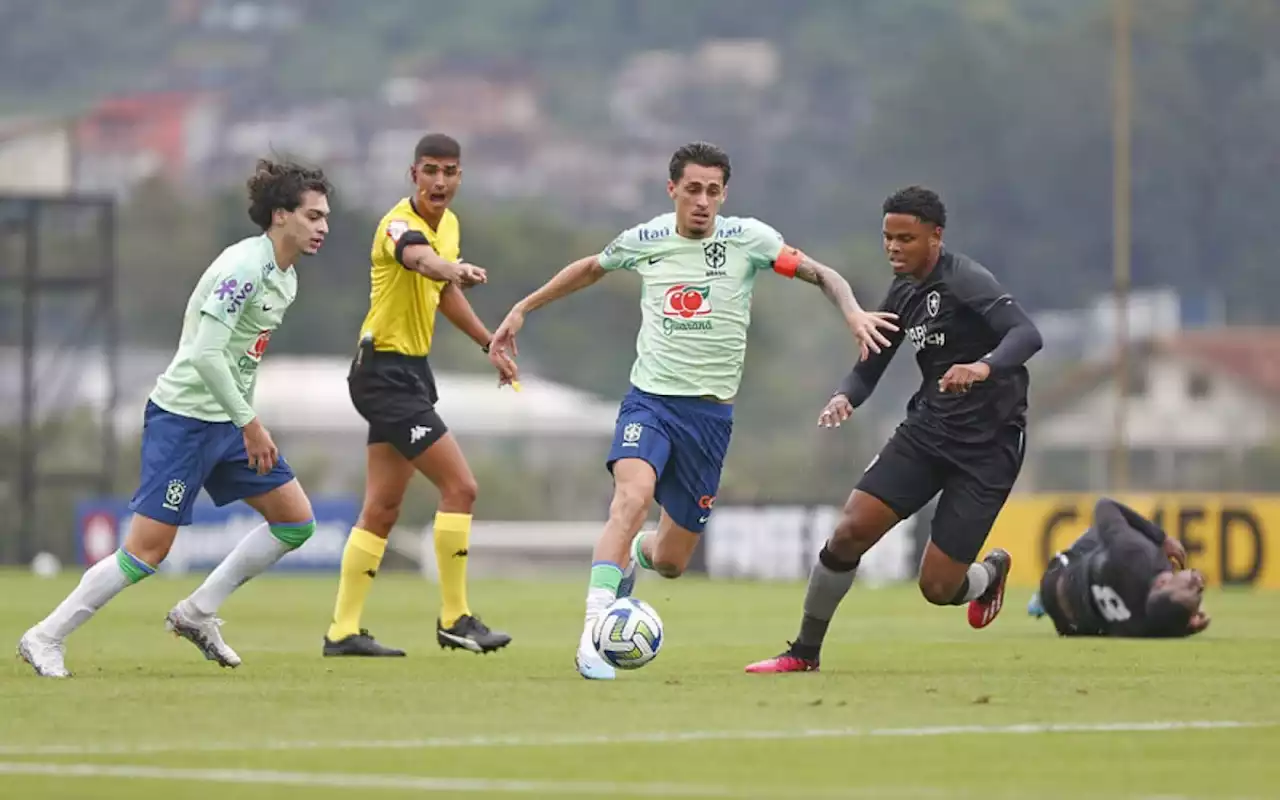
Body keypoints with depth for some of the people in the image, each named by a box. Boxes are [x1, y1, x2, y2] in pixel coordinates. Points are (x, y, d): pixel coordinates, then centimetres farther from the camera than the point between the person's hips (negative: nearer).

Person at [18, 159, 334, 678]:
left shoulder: (285, 278, 10)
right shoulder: (244, 266, -20)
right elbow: (206, 354, -26)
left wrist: (247, 419, 18)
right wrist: (249, 424, -23)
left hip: (229, 421, 9)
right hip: (183, 417, -9)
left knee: (295, 521, 4)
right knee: (148, 549, -10)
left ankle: (197, 614, 12)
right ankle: (47, 638, 1)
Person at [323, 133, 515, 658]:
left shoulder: (449, 223, 10)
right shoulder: (400, 224, -19)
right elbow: (420, 258, -44)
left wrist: (489, 343, 30)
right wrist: (457, 269, -65)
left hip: (410, 372, 9)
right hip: (385, 372, -9)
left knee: (383, 509, 10)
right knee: (460, 486, -14)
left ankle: (343, 631, 14)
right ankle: (454, 618, -7)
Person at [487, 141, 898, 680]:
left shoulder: (746, 239, -2)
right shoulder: (644, 240, 2)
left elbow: (820, 274, 1)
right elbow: (590, 269, 22)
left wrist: (853, 312, -19)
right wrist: (523, 309, 25)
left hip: (710, 412, 1)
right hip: (650, 398, -1)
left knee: (671, 562, 6)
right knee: (633, 495, -32)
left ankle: (633, 556, 46)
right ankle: (592, 632, -36)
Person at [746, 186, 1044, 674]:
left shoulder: (966, 281, -17)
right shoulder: (903, 293, 6)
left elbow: (1027, 334, -30)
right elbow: (871, 367, 14)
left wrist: (984, 367, -49)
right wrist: (844, 397, -9)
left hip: (988, 446, -6)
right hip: (928, 429, 6)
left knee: (937, 588, -7)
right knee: (850, 531, -10)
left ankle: (990, 572, 30)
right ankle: (805, 652, 5)